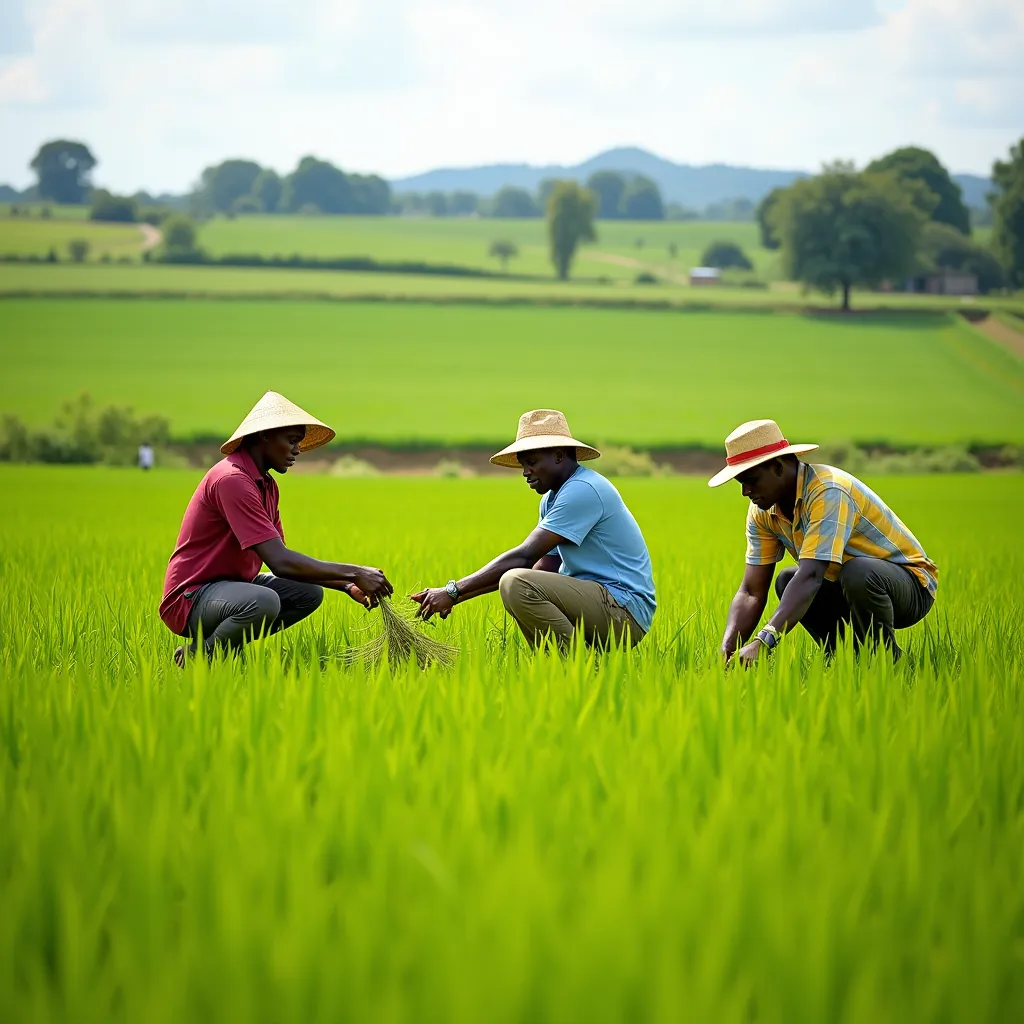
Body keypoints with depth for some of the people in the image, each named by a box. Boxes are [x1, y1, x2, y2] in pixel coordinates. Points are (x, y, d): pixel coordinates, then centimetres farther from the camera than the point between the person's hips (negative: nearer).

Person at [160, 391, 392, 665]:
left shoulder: (266, 485, 11)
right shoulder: (232, 480, -23)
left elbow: (282, 558, 12)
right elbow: (280, 562, -28)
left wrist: (346, 585, 1)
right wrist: (355, 573, -22)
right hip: (190, 599, -10)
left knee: (310, 593, 6)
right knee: (264, 601, -36)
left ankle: (219, 642, 4)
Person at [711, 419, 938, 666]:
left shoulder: (828, 492, -29)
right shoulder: (763, 512, -4)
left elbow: (810, 576, -40)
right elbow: (751, 592, -7)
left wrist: (764, 642, -49)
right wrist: (727, 651, -25)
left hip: (912, 583, -8)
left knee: (858, 572, -36)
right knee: (786, 582, -10)